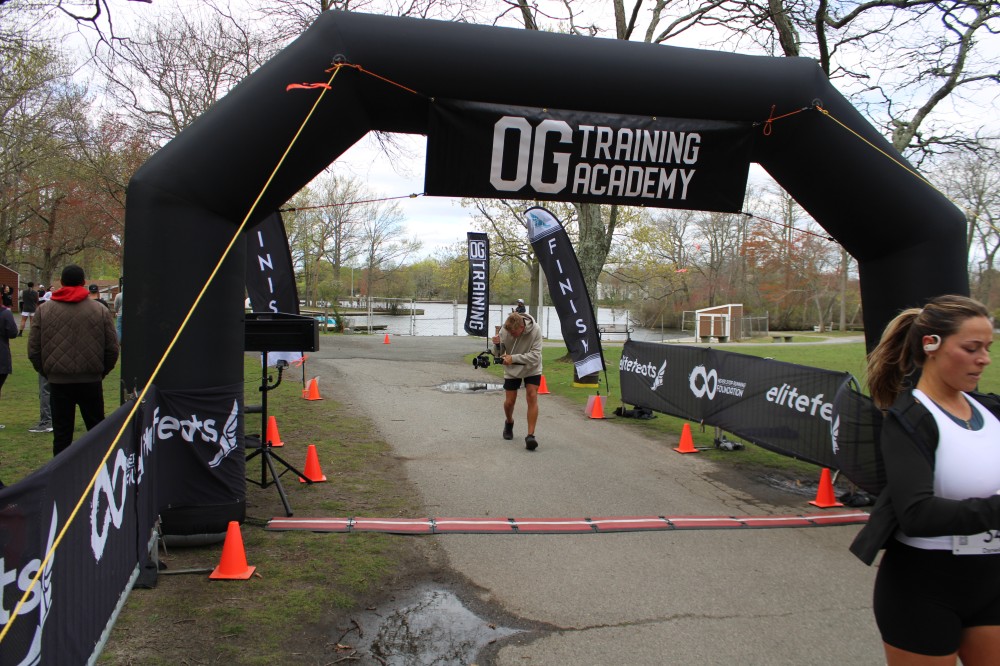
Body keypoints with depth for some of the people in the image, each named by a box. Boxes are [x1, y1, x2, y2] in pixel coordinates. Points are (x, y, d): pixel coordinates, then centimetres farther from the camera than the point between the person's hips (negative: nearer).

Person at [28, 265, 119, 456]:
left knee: (61, 433, 8)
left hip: (58, 382, 1)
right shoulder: (101, 311, -3)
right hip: (91, 382, 0)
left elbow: (33, 350, 1)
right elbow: (112, 350, -1)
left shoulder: (43, 310, -1)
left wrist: (47, 372, 15)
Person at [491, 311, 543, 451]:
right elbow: (498, 354, -10)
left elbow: (535, 356, -28)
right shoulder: (504, 330, -21)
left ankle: (530, 435, -13)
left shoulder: (535, 330, -26)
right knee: (509, 402, 5)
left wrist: (513, 358, -38)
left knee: (532, 397, -16)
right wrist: (497, 345, -34)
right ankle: (509, 422, 39)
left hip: (532, 369, -1)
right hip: (511, 370, 2)